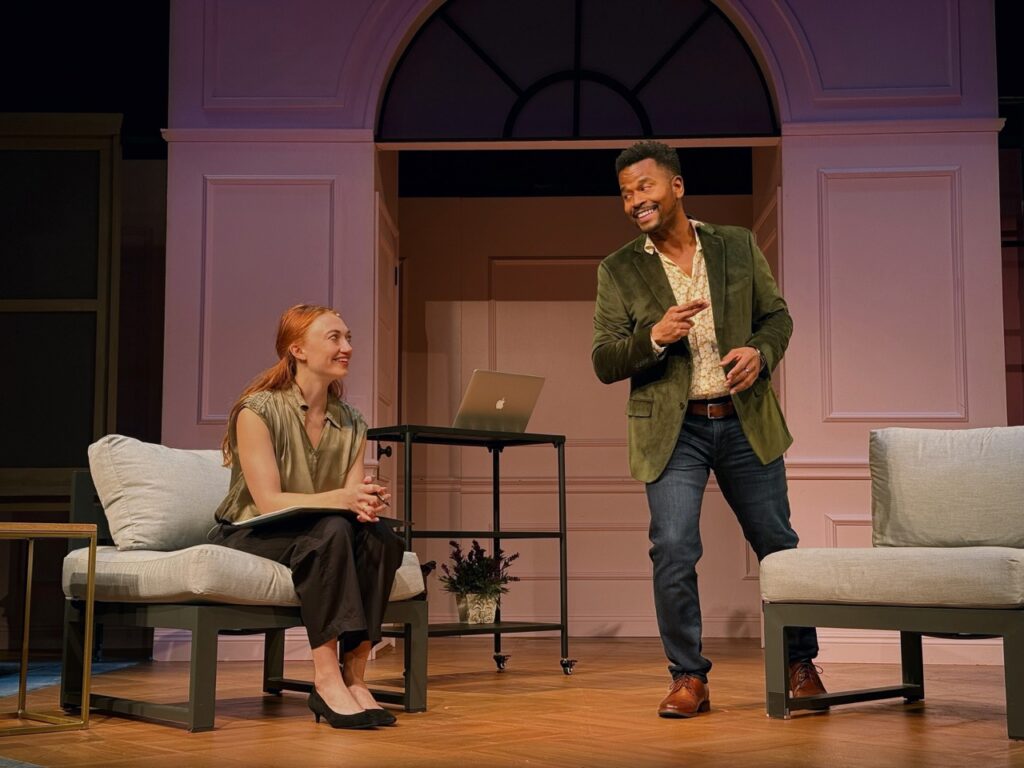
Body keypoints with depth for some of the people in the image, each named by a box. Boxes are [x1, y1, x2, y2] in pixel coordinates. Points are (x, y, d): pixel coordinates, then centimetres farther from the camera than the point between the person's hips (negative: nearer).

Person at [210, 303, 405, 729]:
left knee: (381, 536, -26)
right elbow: (268, 501, -20)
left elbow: (353, 498, -4)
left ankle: (353, 674, -26)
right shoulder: (258, 410, -12)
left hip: (320, 538, 5)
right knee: (331, 532, -35)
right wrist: (340, 499, -35)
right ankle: (326, 679, -36)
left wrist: (365, 502, -30)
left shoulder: (350, 422, 6)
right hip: (247, 536, -5)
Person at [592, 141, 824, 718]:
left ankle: (801, 663, 30)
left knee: (778, 545, 10)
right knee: (673, 552, -12)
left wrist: (760, 350, -11)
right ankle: (689, 678, 5)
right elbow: (604, 363, -2)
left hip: (746, 422, 2)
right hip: (673, 431, -1)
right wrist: (654, 336, -21)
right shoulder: (619, 272, 0)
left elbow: (777, 316, 11)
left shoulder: (738, 247, 4)